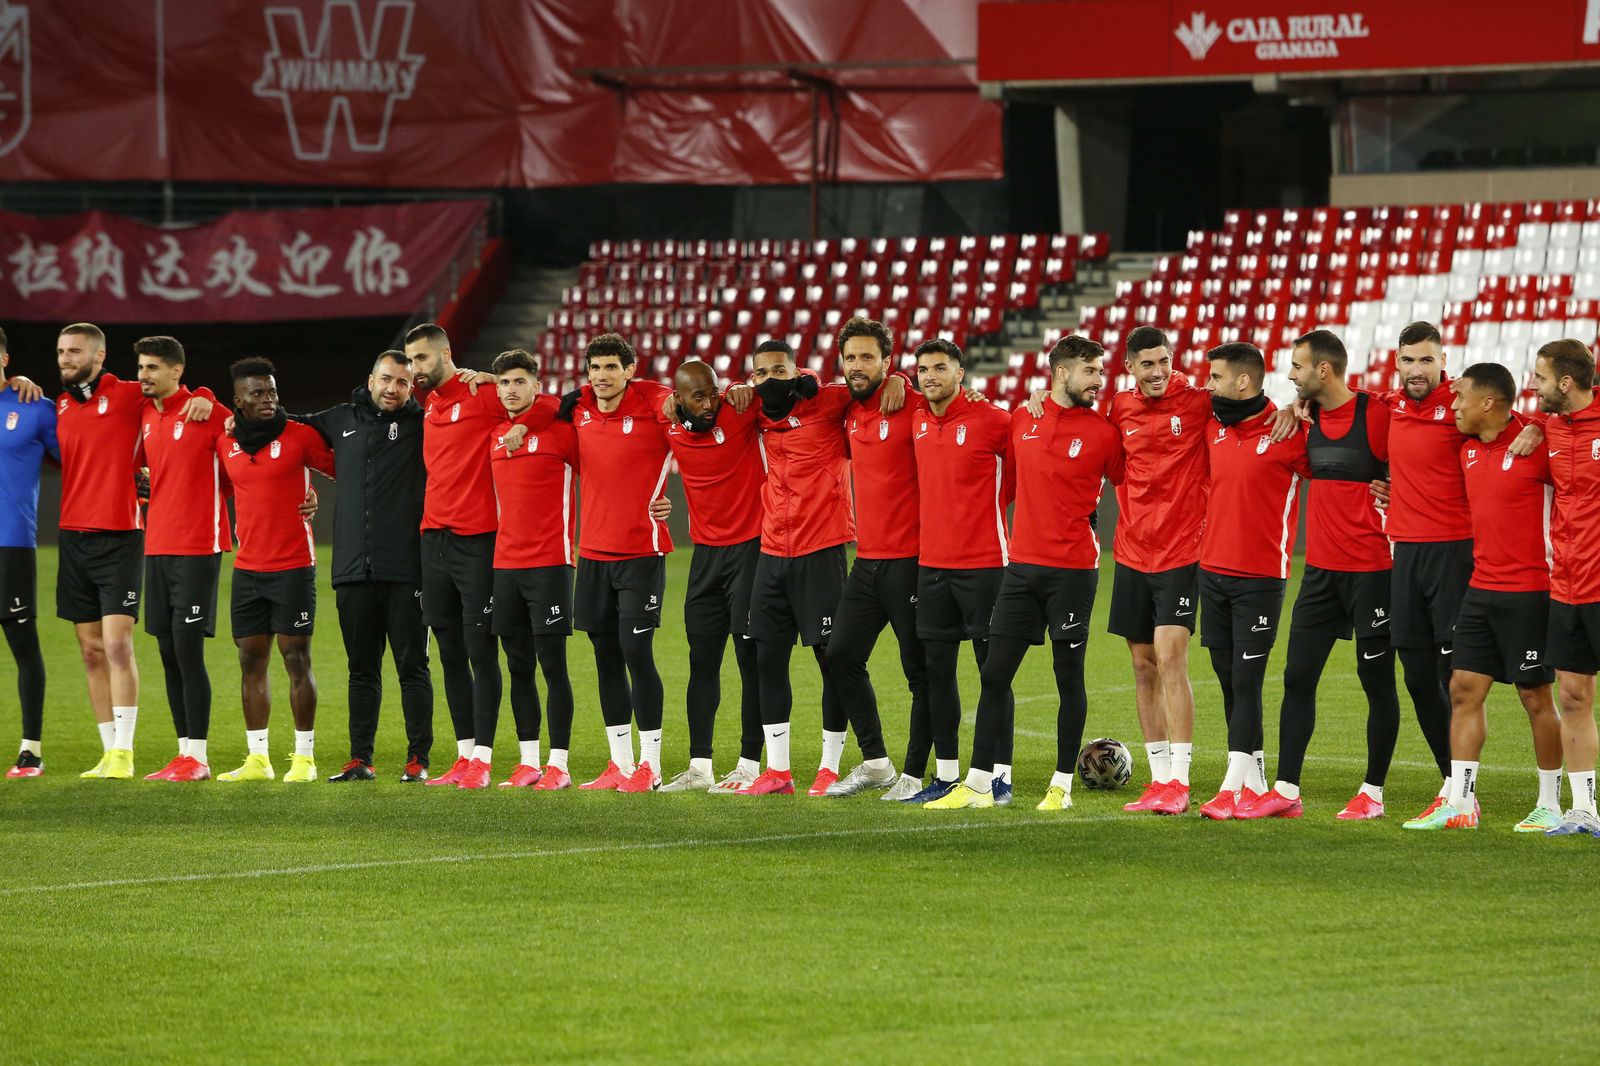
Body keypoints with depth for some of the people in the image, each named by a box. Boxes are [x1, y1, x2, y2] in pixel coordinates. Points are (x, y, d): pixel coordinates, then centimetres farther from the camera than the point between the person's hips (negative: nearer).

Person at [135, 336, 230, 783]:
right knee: (168, 652, 7)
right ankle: (184, 753, 12)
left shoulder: (203, 410, -9)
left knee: (188, 649, -9)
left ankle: (198, 758, -6)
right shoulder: (146, 415, 12)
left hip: (197, 548, -7)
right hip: (157, 545, 7)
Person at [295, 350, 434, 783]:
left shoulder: (420, 424, 3)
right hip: (353, 569, 4)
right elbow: (297, 425, 30)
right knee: (362, 668, 9)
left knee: (412, 666, 0)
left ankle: (418, 759, 4)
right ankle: (360, 759, 13)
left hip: (405, 569, -4)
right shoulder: (342, 420, 14)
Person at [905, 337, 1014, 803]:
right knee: (937, 669, 7)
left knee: (993, 668, -2)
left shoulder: (989, 420, -10)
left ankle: (999, 776, 2)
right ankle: (945, 774, 14)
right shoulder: (918, 423, 8)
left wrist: (996, 500, 5)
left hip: (983, 561, -6)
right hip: (931, 563, 6)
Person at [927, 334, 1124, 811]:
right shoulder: (1022, 419, 7)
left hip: (1073, 569, -4)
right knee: (994, 675, 3)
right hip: (1022, 564, 4)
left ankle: (1062, 785, 9)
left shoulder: (1103, 432, -4)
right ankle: (978, 784, 8)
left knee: (1068, 674, 1)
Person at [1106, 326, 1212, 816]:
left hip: (1181, 551, -5)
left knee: (1170, 658, -14)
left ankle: (1179, 780, -13)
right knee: (1143, 665, 8)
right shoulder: (1119, 409, 6)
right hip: (1131, 552, 5)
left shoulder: (1198, 403, -7)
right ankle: (1159, 778, 14)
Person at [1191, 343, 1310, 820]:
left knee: (1246, 681, -8)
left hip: (1260, 577, -7)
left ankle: (1234, 788, -9)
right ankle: (1255, 783, 16)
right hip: (1213, 572, 7)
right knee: (1228, 680, 9)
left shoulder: (1287, 432, -10)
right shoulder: (1213, 428, 7)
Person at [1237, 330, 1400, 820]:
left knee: (1377, 678, 3)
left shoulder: (1376, 413, -13)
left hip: (1369, 567, -7)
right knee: (1298, 676, 4)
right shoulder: (1308, 416, 8)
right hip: (1321, 567, 7)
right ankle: (1286, 790, 8)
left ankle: (1373, 792, 11)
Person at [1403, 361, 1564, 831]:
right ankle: (1459, 803, 6)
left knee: (1535, 695, 1)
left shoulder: (1535, 445, -13)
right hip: (1481, 588, 7)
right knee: (1464, 688, 3)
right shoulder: (1468, 451, 9)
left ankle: (1550, 805, 12)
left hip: (1529, 590, -7)